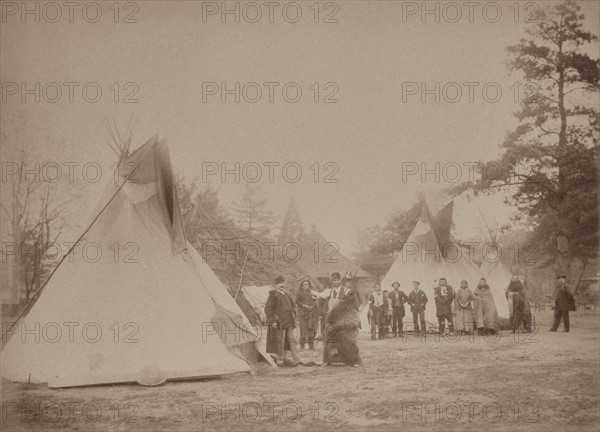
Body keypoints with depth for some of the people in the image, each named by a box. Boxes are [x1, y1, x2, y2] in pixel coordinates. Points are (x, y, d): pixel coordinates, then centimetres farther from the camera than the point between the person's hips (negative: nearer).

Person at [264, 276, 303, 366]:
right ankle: (280, 359, 9)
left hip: (290, 321, 6)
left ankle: (297, 360, -1)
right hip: (279, 322, -6)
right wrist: (273, 320, -14)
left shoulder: (288, 294, 17)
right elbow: (268, 309, -9)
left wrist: (293, 318, 15)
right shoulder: (273, 295, -4)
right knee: (280, 341, -2)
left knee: (292, 339, 1)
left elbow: (293, 307, 26)